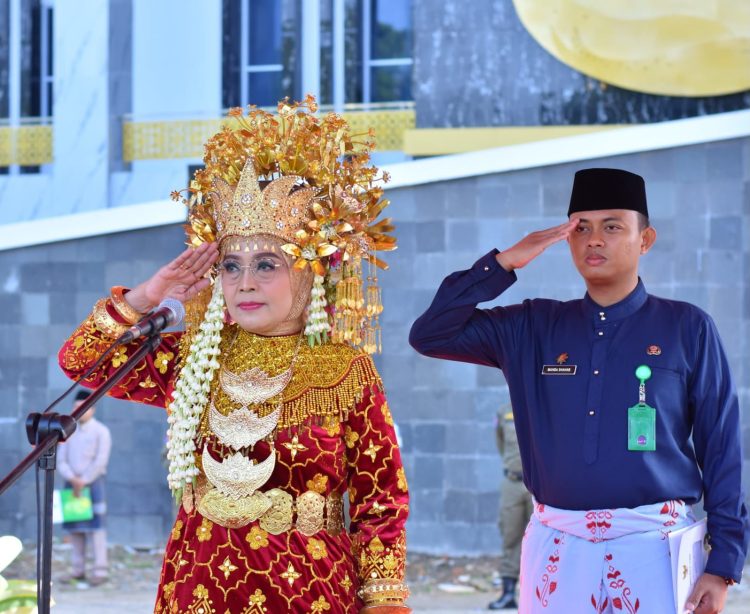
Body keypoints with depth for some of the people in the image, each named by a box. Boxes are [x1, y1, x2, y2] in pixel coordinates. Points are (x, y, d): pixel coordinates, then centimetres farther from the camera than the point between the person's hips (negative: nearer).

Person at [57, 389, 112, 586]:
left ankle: (100, 571, -9)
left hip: (92, 482, -5)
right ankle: (77, 570, 7)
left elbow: (100, 461, -8)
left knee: (95, 525, -9)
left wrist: (83, 481, -13)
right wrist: (72, 479, -11)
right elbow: (60, 460, 6)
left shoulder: (100, 431, -1)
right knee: (74, 527, 3)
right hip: (72, 483, 5)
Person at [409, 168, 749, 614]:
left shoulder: (687, 330, 2)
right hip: (557, 547, 2)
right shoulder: (535, 329, 10)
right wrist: (504, 263, -1)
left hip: (652, 546, -2)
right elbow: (431, 335, 6)